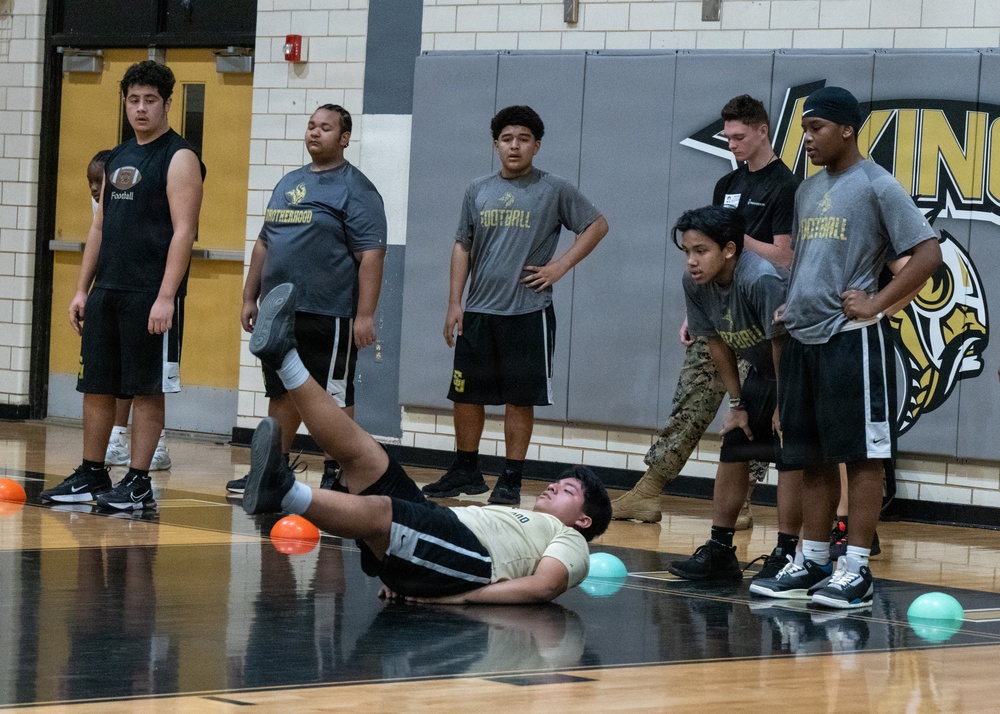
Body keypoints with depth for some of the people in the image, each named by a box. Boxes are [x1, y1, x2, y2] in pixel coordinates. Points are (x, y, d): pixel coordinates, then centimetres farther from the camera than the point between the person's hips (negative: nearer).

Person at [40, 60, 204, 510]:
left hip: (150, 297, -8)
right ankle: (91, 476, 17)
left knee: (146, 389, -3)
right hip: (106, 290, 8)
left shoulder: (179, 158, -7)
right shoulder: (118, 159, 17)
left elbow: (183, 231, -14)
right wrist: (82, 288, 15)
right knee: (95, 385, 9)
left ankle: (138, 484, 1)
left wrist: (166, 296, -21)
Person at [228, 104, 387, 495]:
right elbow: (264, 243, 23)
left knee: (333, 398, -2)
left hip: (328, 316, -8)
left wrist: (365, 315, -21)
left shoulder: (355, 189, -7)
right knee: (281, 393, 14)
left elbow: (371, 254, -14)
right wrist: (250, 297, 18)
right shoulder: (288, 183, 17)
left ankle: (334, 478, 3)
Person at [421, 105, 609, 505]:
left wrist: (561, 265, -6)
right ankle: (465, 472, 22)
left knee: (519, 399, 0)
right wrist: (454, 303, 5)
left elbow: (597, 225, 3)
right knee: (465, 394, 8)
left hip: (528, 312, -4)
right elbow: (463, 247, 12)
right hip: (478, 312, 4)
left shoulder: (554, 190, -1)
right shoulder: (478, 191, 10)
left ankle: (510, 480, 8)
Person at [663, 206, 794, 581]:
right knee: (733, 452, 6)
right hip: (761, 372, 8)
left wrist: (785, 406, -18)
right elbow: (718, 343, 0)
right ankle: (719, 552, 13)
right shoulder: (695, 283, -12)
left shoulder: (762, 280, -34)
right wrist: (737, 404, 2)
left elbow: (783, 344, -27)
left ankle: (786, 552, -7)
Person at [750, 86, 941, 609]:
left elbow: (928, 254, -12)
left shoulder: (877, 186, -7)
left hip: (851, 339, -8)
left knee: (861, 455, -3)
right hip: (802, 338, 8)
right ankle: (811, 564, 18)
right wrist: (790, 304, 13)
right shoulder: (808, 190, 16)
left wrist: (877, 304, -15)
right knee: (812, 457, 11)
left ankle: (856, 571, -2)